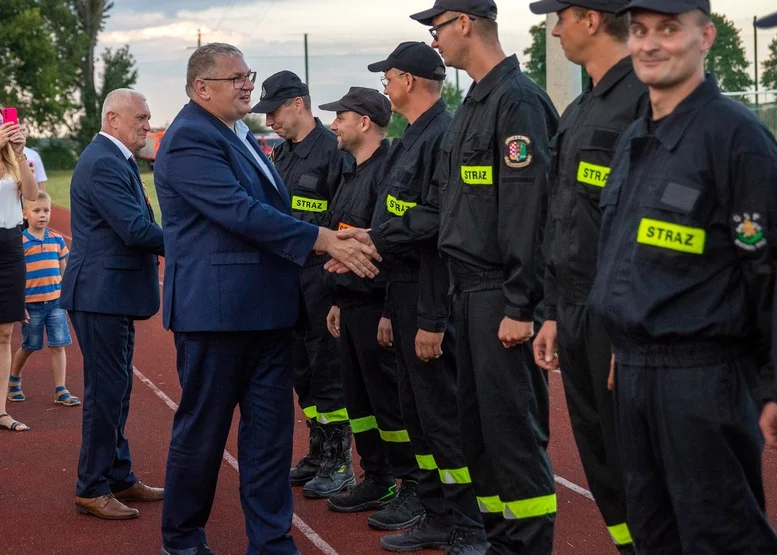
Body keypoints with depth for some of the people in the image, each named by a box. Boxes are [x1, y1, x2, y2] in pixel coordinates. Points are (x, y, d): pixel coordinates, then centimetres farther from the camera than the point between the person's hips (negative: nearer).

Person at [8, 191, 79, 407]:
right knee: (28, 347, 11)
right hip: (31, 304, -3)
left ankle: (60, 391, 6)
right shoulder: (20, 242, -9)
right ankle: (14, 382, 35)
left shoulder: (57, 240, 4)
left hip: (56, 302, 3)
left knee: (58, 345, 1)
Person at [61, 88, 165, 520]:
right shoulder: (103, 163, -17)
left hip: (112, 294, 10)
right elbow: (135, 229, -24)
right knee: (106, 390, -4)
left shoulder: (116, 160, 16)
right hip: (101, 294, -10)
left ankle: (120, 477, 26)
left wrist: (157, 250, 4)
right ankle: (92, 488, 5)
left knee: (116, 389, 16)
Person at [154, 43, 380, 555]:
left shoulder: (241, 135, 16)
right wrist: (327, 241, -21)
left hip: (268, 309, 8)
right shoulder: (189, 139, -14)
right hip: (216, 310, -8)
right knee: (202, 430, 5)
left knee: (270, 430, 9)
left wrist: (332, 245, 5)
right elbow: (242, 212, -22)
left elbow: (274, 207, 20)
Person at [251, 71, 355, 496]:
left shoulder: (333, 150, -12)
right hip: (288, 277, 9)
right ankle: (317, 454, 26)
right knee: (303, 369, 14)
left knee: (328, 369, -3)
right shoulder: (281, 155, 14)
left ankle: (339, 464, 6)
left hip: (321, 277, -8)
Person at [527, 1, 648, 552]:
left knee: (632, 461, -2)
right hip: (576, 316, 9)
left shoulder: (646, 98, -13)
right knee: (598, 459, 14)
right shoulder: (577, 113, 16)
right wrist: (553, 314, 19)